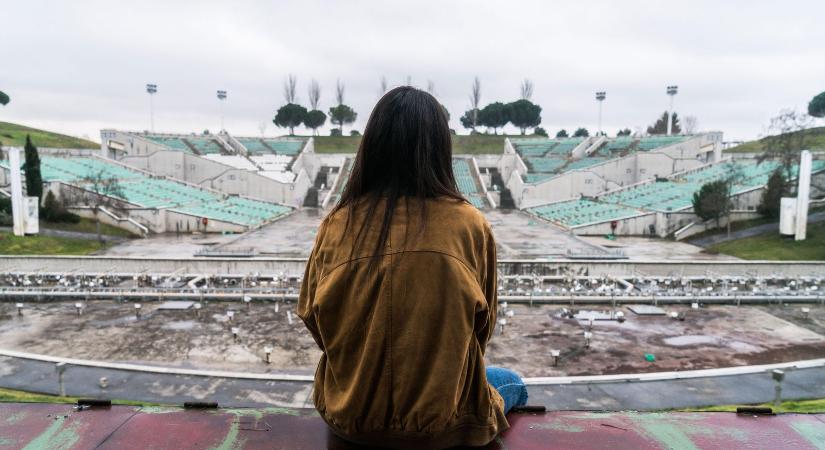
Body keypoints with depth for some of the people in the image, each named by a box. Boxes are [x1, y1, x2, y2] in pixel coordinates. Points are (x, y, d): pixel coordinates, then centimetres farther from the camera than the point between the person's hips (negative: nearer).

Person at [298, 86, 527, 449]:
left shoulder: (336, 224, -14)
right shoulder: (469, 224, -17)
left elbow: (312, 318, -1)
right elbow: (481, 327, -4)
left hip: (348, 415, 3)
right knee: (511, 383, 29)